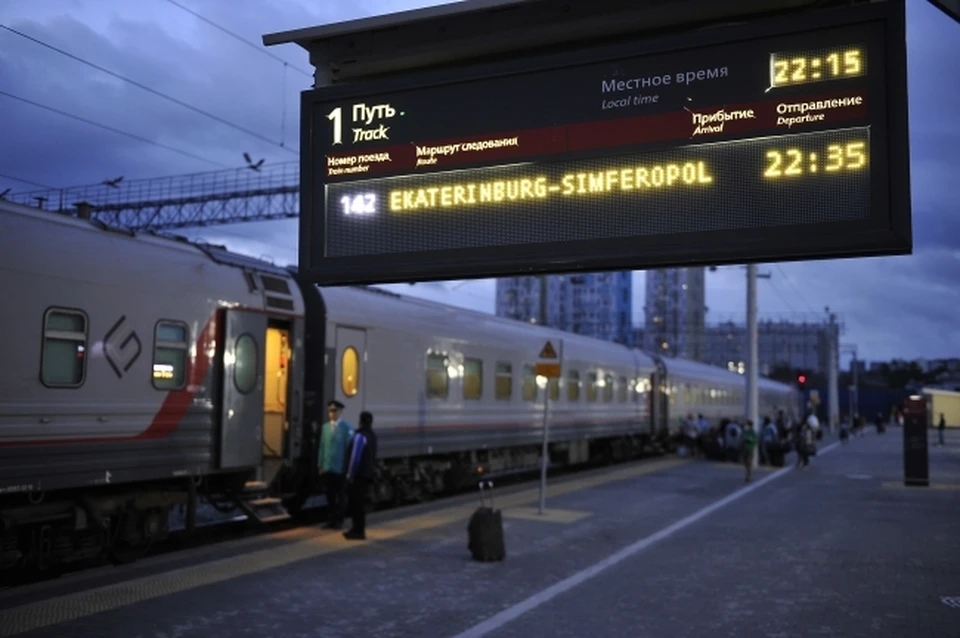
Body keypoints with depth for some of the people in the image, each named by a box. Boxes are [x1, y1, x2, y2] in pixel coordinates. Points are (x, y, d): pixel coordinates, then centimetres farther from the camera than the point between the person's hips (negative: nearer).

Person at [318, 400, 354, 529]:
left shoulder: (347, 428, -8)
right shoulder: (325, 427, 10)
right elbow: (322, 446, 11)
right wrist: (320, 465, 8)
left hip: (340, 468, -5)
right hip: (327, 467, 5)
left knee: (340, 495, 6)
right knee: (329, 495, 10)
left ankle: (338, 520, 15)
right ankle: (330, 519, 19)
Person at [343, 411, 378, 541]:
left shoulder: (360, 436, -18)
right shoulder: (372, 435, 10)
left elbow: (355, 456, -19)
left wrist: (350, 474, -15)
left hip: (359, 473, -9)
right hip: (368, 472, 9)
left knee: (357, 502, -3)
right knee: (360, 501, 16)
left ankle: (359, 531, 0)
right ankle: (357, 528, 24)